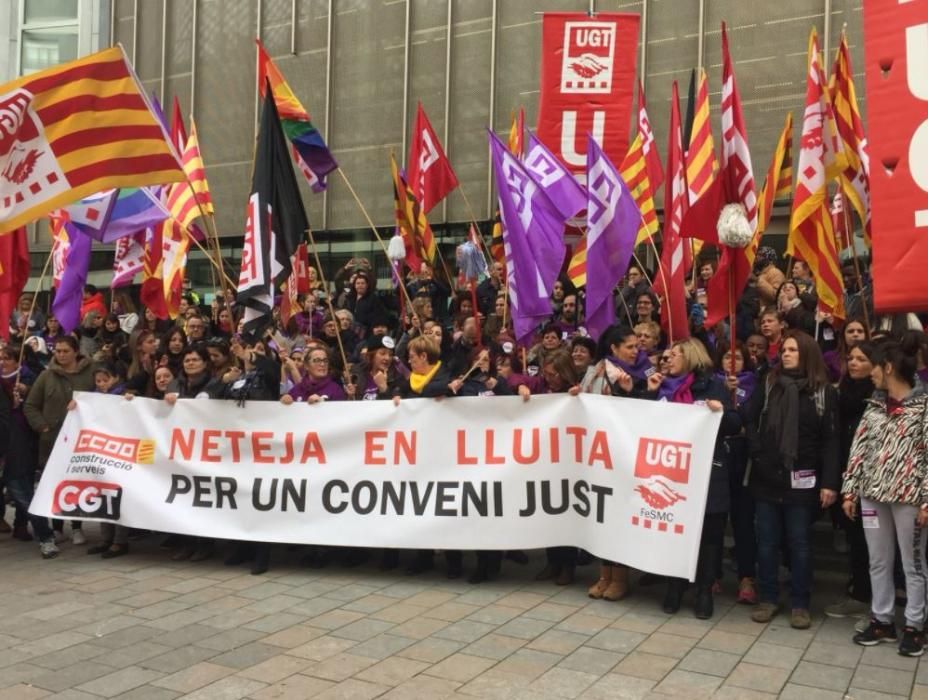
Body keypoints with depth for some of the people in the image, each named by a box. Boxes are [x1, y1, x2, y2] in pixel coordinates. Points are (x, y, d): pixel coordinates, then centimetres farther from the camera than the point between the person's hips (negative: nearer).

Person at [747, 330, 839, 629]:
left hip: (801, 479, -2)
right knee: (767, 541, 9)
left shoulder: (824, 391, -1)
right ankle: (768, 598, 21)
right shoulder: (768, 385, 7)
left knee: (799, 543, 7)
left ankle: (800, 603, 19)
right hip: (766, 476, 2)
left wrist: (830, 482, -10)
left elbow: (831, 440, -4)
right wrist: (757, 451, -11)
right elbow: (749, 422, 5)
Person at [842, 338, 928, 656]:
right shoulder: (874, 407, 9)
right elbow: (859, 449, 10)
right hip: (873, 494, 6)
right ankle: (882, 620, 24)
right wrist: (850, 490, 7)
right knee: (878, 562, 12)